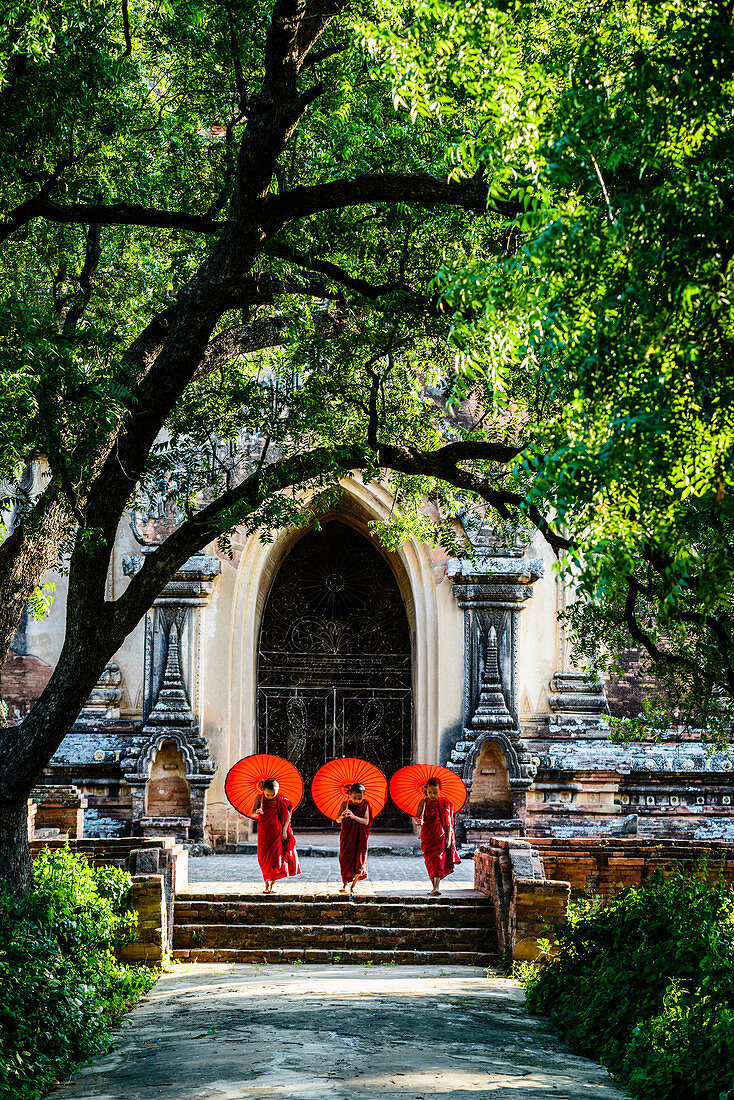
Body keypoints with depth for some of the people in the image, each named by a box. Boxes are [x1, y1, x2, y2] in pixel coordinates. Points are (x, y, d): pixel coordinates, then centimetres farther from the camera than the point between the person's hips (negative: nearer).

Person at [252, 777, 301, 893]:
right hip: (264, 833, 1)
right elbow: (252, 813, -2)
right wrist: (256, 812, -25)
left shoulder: (281, 800, -4)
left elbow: (288, 815, -2)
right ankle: (267, 884, 7)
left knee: (276, 856, -5)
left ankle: (273, 883, 3)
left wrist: (284, 830, -8)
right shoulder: (260, 798, -1)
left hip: (277, 832, -1)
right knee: (264, 857, 0)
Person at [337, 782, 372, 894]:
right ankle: (344, 885, 6)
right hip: (347, 837, 0)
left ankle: (353, 886, 6)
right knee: (345, 859, -3)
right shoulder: (345, 804, -2)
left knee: (358, 861, -3)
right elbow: (337, 820, -7)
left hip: (360, 838, 0)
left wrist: (354, 816, -29)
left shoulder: (365, 806, -4)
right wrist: (342, 816, -31)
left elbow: (366, 821, -14)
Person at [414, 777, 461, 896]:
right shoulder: (423, 802, 6)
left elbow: (448, 821, 0)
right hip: (427, 836, 4)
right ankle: (434, 888, 12)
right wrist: (418, 820, -21)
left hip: (440, 835, -4)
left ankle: (436, 888, -25)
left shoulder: (444, 803, -1)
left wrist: (449, 838, -6)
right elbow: (417, 817, 5)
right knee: (429, 860, 4)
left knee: (438, 859, -15)